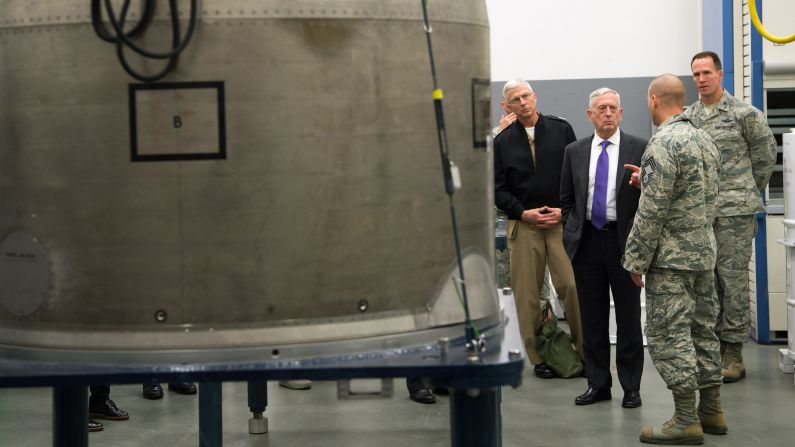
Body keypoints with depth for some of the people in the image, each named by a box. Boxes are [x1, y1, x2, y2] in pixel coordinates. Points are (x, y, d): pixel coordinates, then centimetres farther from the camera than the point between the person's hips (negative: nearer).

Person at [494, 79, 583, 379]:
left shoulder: (561, 129, 6)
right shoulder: (503, 142, 9)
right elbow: (498, 189, 8)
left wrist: (565, 210, -5)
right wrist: (524, 213, -5)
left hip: (561, 220, -1)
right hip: (523, 224, 2)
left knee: (571, 285, -10)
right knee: (527, 292, 1)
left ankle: (585, 351, 1)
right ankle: (538, 357, 10)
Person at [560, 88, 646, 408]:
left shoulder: (639, 149, -1)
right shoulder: (574, 152, 9)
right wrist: (572, 233, 7)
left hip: (624, 241, -3)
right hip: (586, 242, 3)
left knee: (629, 318, 2)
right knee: (592, 319, 8)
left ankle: (631, 387, 11)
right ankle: (598, 384, 18)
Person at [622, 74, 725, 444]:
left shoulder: (664, 144, -17)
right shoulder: (705, 140, 11)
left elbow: (652, 211, -19)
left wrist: (636, 260, -12)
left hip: (671, 257, -9)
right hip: (705, 252, 9)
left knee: (669, 334, -5)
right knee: (703, 330, 14)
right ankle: (711, 411, 20)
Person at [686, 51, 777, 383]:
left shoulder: (744, 114, -3)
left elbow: (765, 155, 5)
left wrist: (748, 192, 9)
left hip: (734, 212, -4)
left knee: (733, 280, -2)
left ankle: (733, 351, 5)